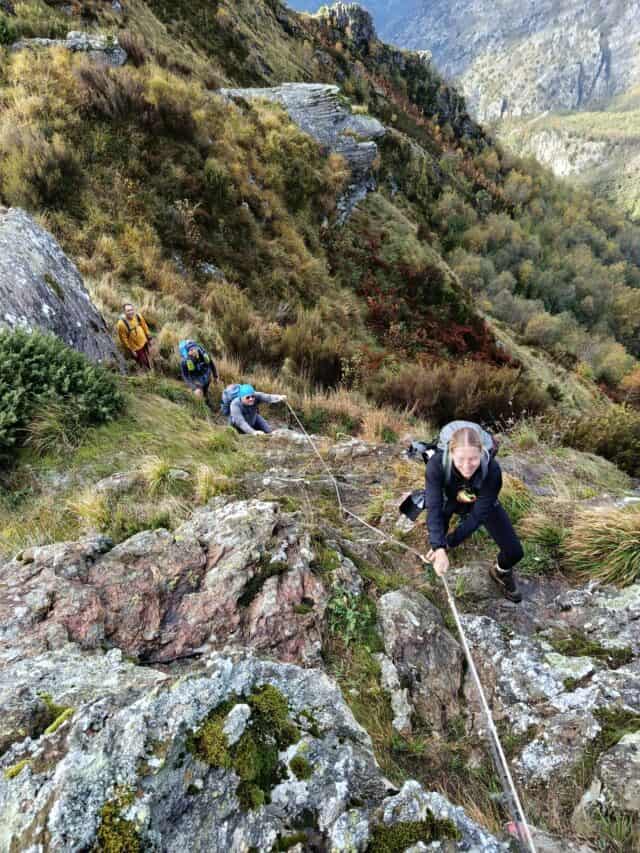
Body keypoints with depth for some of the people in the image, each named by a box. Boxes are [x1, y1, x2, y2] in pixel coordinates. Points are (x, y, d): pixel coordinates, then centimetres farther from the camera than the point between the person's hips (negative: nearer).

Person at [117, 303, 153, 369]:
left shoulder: (138, 316, -15)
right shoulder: (122, 323, -29)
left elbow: (145, 327, 2)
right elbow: (124, 338, -20)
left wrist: (149, 338, 8)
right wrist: (131, 350, -15)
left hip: (144, 342, 5)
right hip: (135, 347, -5)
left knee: (148, 360, 26)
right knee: (143, 364, 10)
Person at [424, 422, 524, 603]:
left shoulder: (492, 469, -38)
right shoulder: (437, 464, -40)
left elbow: (478, 514, -32)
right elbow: (433, 507, -40)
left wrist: (448, 544, -35)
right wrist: (439, 549, -50)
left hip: (483, 502, 0)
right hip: (449, 500, 0)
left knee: (514, 552, -5)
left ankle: (501, 572, 31)